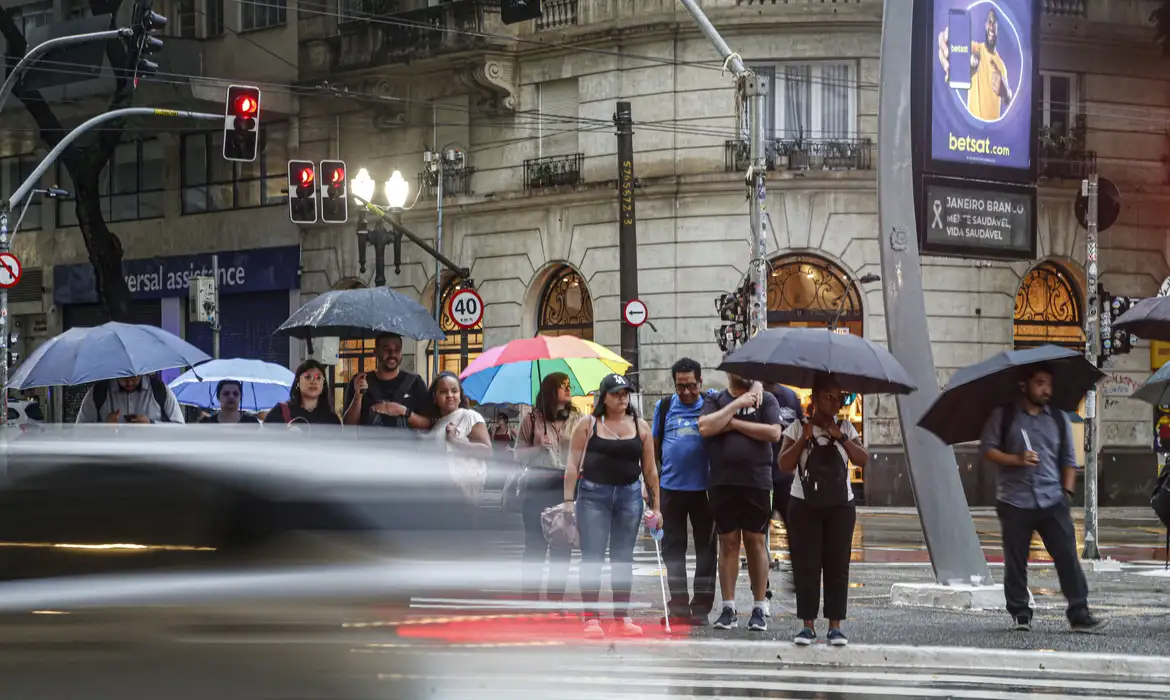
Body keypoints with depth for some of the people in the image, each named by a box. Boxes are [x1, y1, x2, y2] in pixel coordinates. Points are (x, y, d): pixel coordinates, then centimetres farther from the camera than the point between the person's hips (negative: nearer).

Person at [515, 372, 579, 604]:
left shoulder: (577, 420, 6)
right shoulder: (532, 420, 4)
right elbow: (519, 455, 5)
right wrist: (539, 450, -11)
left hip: (567, 488, 1)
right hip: (537, 488, -1)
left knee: (561, 549, 4)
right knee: (535, 546, 2)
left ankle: (555, 601, 11)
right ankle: (530, 601, 9)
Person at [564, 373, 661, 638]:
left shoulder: (640, 426, 8)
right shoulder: (587, 425, 1)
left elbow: (650, 469, 10)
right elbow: (573, 465, 1)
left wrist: (655, 506, 7)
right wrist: (569, 500, -6)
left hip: (630, 495, 3)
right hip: (593, 494, -3)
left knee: (623, 557, 6)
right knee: (592, 556, -6)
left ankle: (622, 617, 12)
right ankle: (591, 618, -4)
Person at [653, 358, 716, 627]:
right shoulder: (665, 407, 7)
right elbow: (654, 445, 12)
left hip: (704, 487, -2)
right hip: (671, 487, 2)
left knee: (706, 549, 3)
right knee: (673, 548, 6)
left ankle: (701, 607, 9)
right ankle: (679, 607, 13)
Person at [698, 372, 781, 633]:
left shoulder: (766, 400, 7)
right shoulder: (715, 401, 10)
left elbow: (773, 433, -7)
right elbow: (705, 428, -8)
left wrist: (734, 424, -7)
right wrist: (736, 405, -8)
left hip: (757, 482, -1)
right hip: (722, 482, 1)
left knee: (756, 542, 1)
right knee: (728, 542, 4)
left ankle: (759, 608, 5)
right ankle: (728, 608, 7)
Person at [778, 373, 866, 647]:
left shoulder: (845, 428, 8)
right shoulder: (798, 428, 1)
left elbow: (862, 459, -3)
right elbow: (784, 464, -7)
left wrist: (841, 437, -11)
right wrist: (804, 438, -15)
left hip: (840, 505, 2)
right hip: (804, 504, -2)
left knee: (837, 565, 0)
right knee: (806, 565, -3)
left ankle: (835, 625, 4)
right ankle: (808, 624, 2)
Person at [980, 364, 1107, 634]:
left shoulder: (1059, 418, 13)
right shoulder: (1004, 416, 4)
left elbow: (1069, 459, 17)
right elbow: (987, 448, 1)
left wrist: (1067, 491, 5)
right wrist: (1017, 460, -13)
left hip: (1052, 501, 2)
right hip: (1015, 502, -2)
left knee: (1068, 556, -6)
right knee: (1016, 561, 2)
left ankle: (1079, 614, -5)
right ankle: (1020, 615, 12)